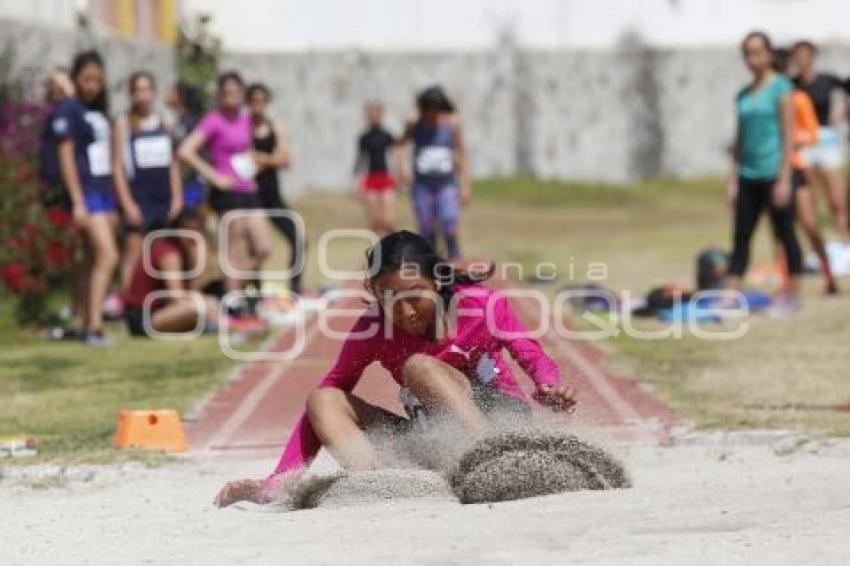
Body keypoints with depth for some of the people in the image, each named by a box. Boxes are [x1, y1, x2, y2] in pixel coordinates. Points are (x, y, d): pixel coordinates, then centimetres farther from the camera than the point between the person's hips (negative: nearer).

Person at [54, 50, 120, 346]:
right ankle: (94, 327, -20)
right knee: (108, 255, -18)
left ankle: (87, 325, 13)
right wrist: (78, 202, -16)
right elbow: (66, 157, -11)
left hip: (104, 191, 8)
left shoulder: (99, 111, 16)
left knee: (92, 261, 9)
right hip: (85, 192, -8)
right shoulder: (68, 110, -7)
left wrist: (112, 205, 17)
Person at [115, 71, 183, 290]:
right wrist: (127, 204, -11)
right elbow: (119, 166, -4)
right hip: (138, 197, -4)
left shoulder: (165, 124, 11)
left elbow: (173, 164, 14)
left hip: (164, 198, 4)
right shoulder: (124, 124, 0)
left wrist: (177, 198, 6)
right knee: (134, 254, -7)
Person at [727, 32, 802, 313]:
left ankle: (793, 295, 10)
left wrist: (784, 179, -13)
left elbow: (789, 135, -8)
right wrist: (734, 179, 10)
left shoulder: (781, 87, -5)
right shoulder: (744, 95, 12)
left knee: (785, 234, 2)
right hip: (748, 176, 6)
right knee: (741, 237, 3)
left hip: (773, 173, -6)